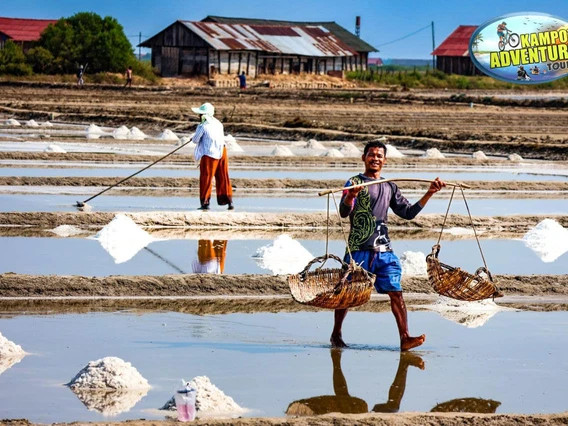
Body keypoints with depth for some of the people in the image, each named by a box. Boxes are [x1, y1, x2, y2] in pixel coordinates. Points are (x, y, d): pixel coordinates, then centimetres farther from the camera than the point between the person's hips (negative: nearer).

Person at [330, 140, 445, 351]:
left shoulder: (390, 188, 16)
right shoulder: (355, 183, -1)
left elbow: (408, 212, 18)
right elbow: (344, 212, -15)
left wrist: (428, 194, 9)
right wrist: (350, 197, -37)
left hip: (384, 250, 4)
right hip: (359, 249, -4)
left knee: (396, 292, -7)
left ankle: (405, 338, -11)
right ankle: (336, 334, 20)